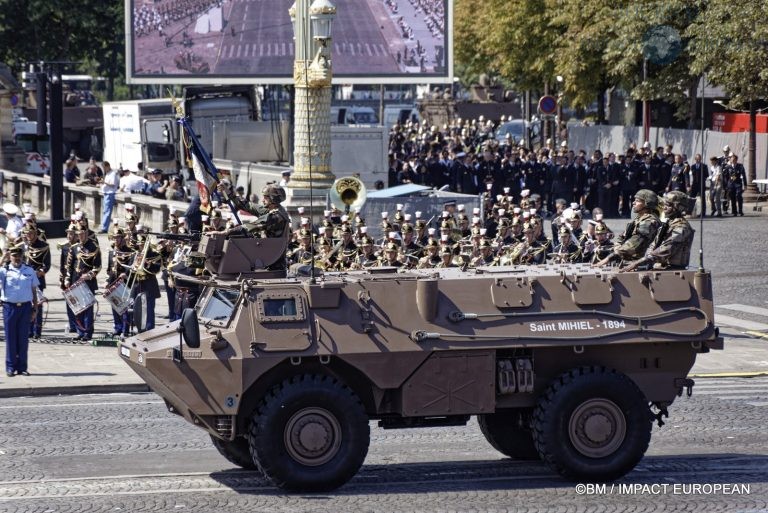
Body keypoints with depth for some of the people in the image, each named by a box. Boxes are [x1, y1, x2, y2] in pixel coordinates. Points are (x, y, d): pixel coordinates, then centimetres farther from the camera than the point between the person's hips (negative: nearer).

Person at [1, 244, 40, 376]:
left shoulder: (30, 271, 9)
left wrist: (35, 309, 8)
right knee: (11, 338, 1)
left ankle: (22, 367, 10)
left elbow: (34, 291, 11)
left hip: (25, 307, 2)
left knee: (23, 338, 3)